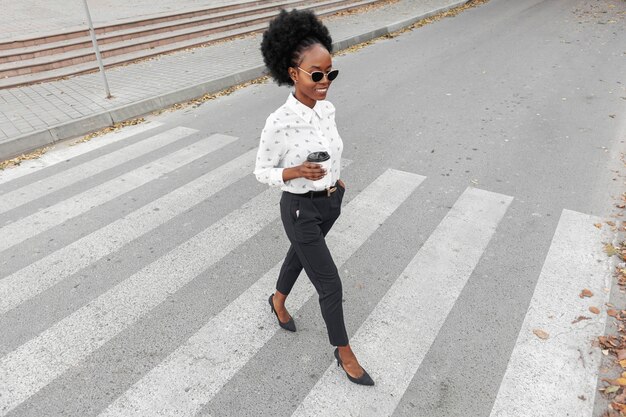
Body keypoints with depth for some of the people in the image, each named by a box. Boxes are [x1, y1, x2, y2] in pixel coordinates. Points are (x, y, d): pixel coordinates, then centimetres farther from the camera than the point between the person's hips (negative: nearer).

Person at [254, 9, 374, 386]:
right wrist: (296, 173, -32)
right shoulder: (280, 122, -25)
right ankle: (344, 353, 27)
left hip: (332, 201, 7)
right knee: (331, 286, 2)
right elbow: (262, 171, -15)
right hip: (302, 210, -7)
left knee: (301, 254, 29)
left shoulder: (328, 109, -6)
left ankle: (279, 301, 59)